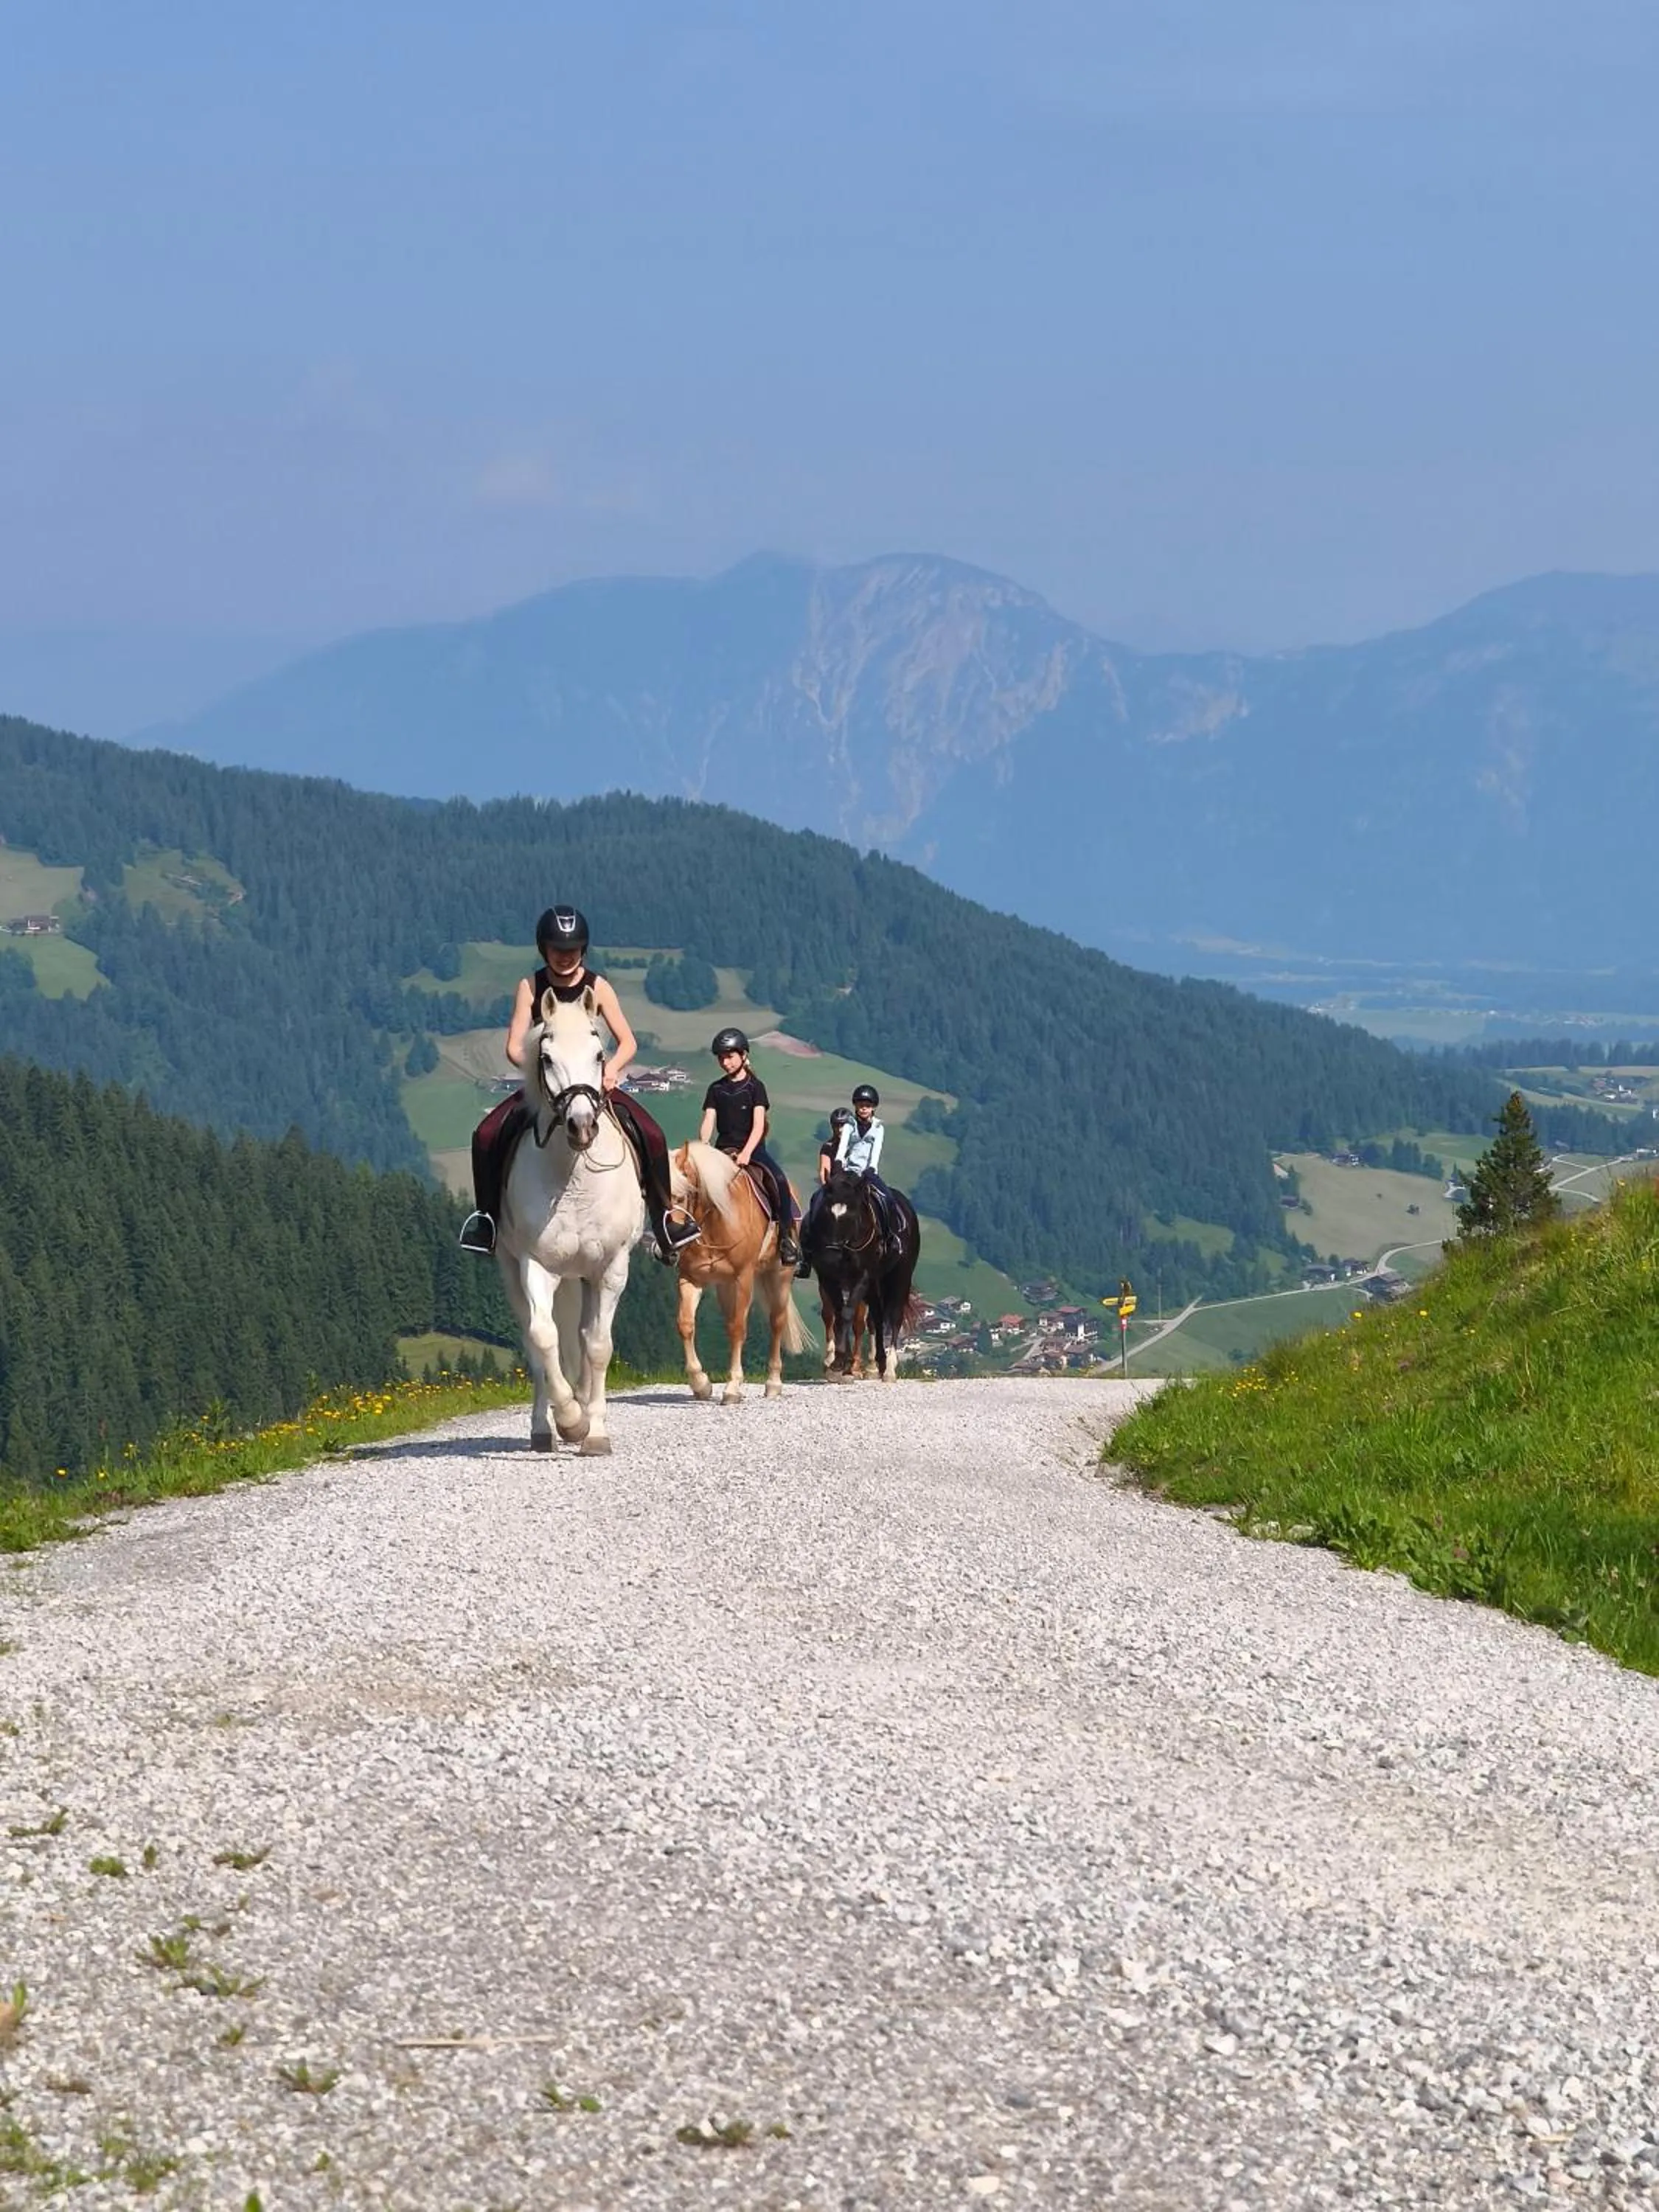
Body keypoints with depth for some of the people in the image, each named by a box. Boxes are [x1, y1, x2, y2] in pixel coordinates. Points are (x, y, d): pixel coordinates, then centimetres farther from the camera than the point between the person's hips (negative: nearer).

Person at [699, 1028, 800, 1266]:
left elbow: (758, 1125, -8)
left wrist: (746, 1153, -24)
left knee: (779, 1181, -29)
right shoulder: (715, 1090, 12)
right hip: (722, 1150, 3)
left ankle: (787, 1238, -23)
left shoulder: (755, 1087, 2)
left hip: (753, 1148, -3)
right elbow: (708, 1123, 4)